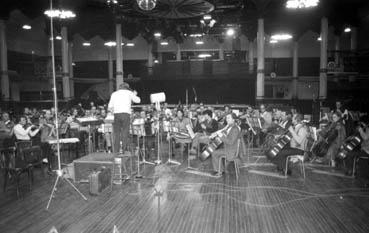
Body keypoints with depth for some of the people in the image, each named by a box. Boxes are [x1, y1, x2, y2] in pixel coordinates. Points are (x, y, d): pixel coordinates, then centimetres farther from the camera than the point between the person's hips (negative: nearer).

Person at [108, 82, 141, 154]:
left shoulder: (114, 93, 18)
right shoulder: (129, 92, 12)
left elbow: (110, 107, 11)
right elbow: (138, 100, 17)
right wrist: (134, 95, 35)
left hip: (116, 114, 2)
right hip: (126, 114, -2)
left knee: (116, 133, 5)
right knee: (125, 133, -2)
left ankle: (116, 151, 3)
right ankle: (124, 150, -8)